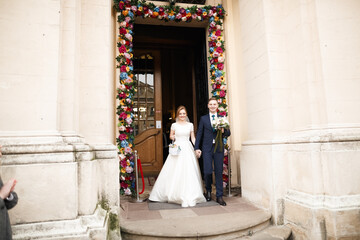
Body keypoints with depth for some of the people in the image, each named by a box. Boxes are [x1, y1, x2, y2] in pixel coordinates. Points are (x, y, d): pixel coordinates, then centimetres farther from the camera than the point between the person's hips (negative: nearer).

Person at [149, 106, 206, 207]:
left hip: (188, 149, 1)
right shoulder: (174, 125, 5)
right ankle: (176, 194, 11)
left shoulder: (190, 125, 8)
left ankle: (189, 196, 12)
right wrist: (172, 137, -7)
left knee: (189, 172, -1)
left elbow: (193, 138, 9)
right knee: (175, 172, -3)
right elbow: (171, 136, 16)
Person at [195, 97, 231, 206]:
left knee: (219, 172, 3)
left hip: (218, 148, 1)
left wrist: (223, 131, -13)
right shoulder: (203, 118, 7)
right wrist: (197, 148, -2)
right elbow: (199, 134, 5)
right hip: (207, 148, -1)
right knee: (207, 171, -4)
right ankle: (208, 190, 25)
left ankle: (219, 196, 14)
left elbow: (228, 133, 10)